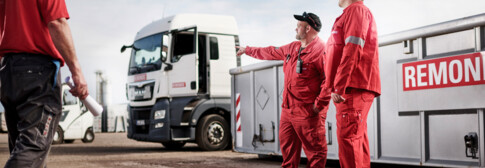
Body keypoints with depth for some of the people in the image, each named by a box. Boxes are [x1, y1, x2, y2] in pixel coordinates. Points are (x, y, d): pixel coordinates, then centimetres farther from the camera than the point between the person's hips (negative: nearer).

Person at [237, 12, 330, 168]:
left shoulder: (321, 50, -13)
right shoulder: (292, 48, 16)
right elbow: (272, 53, 30)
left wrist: (319, 105, -19)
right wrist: (247, 50, 38)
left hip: (308, 112, -9)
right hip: (288, 110, 9)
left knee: (315, 149, -4)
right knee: (287, 146, 16)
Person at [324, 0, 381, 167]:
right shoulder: (349, 14, 27)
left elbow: (352, 51, -17)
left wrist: (339, 87, -21)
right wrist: (337, 86, 20)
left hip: (353, 88, -10)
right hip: (353, 90, 10)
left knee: (348, 137, -15)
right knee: (357, 139, 9)